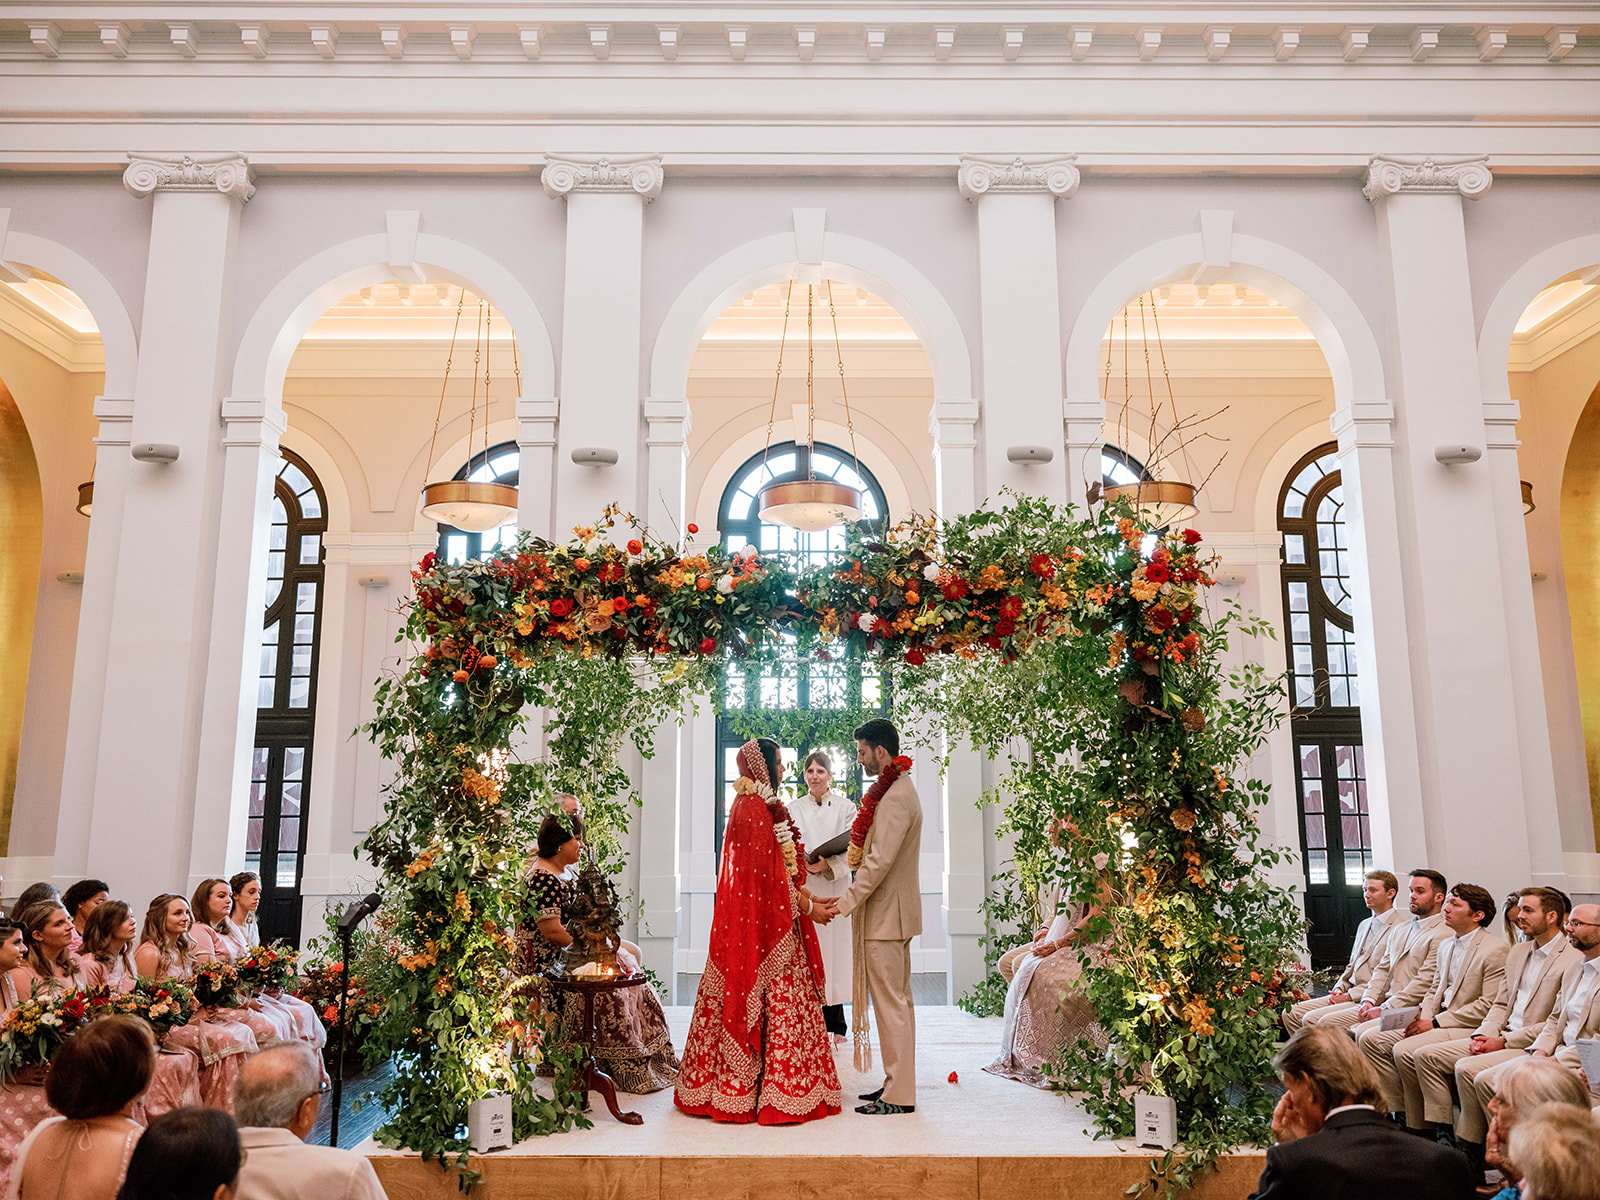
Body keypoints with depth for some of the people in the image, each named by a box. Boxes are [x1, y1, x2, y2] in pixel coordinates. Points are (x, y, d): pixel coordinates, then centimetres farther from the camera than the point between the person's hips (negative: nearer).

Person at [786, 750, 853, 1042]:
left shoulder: (845, 807, 5)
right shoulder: (793, 809, 11)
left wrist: (828, 865, -16)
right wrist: (802, 862, -14)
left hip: (834, 889, -1)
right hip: (804, 890, 1)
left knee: (834, 948, -2)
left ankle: (835, 1027, 6)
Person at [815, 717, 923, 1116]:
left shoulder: (895, 797, -19)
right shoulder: (899, 790, 14)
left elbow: (880, 861, -24)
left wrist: (847, 902, -18)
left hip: (886, 915, -11)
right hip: (894, 911, 11)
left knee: (890, 1002, -4)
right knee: (898, 1000, 15)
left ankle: (899, 1096, 4)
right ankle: (898, 1082, 24)